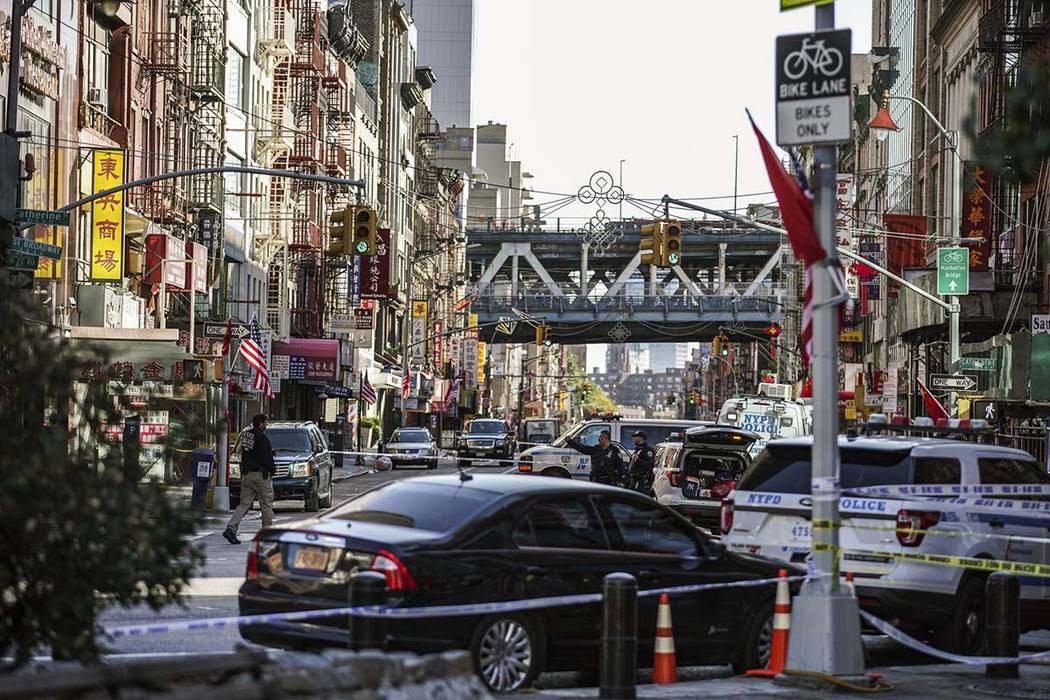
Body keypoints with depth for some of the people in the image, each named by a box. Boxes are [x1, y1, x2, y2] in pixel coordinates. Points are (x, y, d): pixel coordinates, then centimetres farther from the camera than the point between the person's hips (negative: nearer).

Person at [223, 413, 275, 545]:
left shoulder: (245, 435, 10)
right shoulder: (261, 438, -15)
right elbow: (265, 459, -19)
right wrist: (272, 469, -2)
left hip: (246, 475, 7)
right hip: (261, 475, -7)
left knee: (244, 504, 6)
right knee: (266, 505, 5)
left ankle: (230, 528, -10)